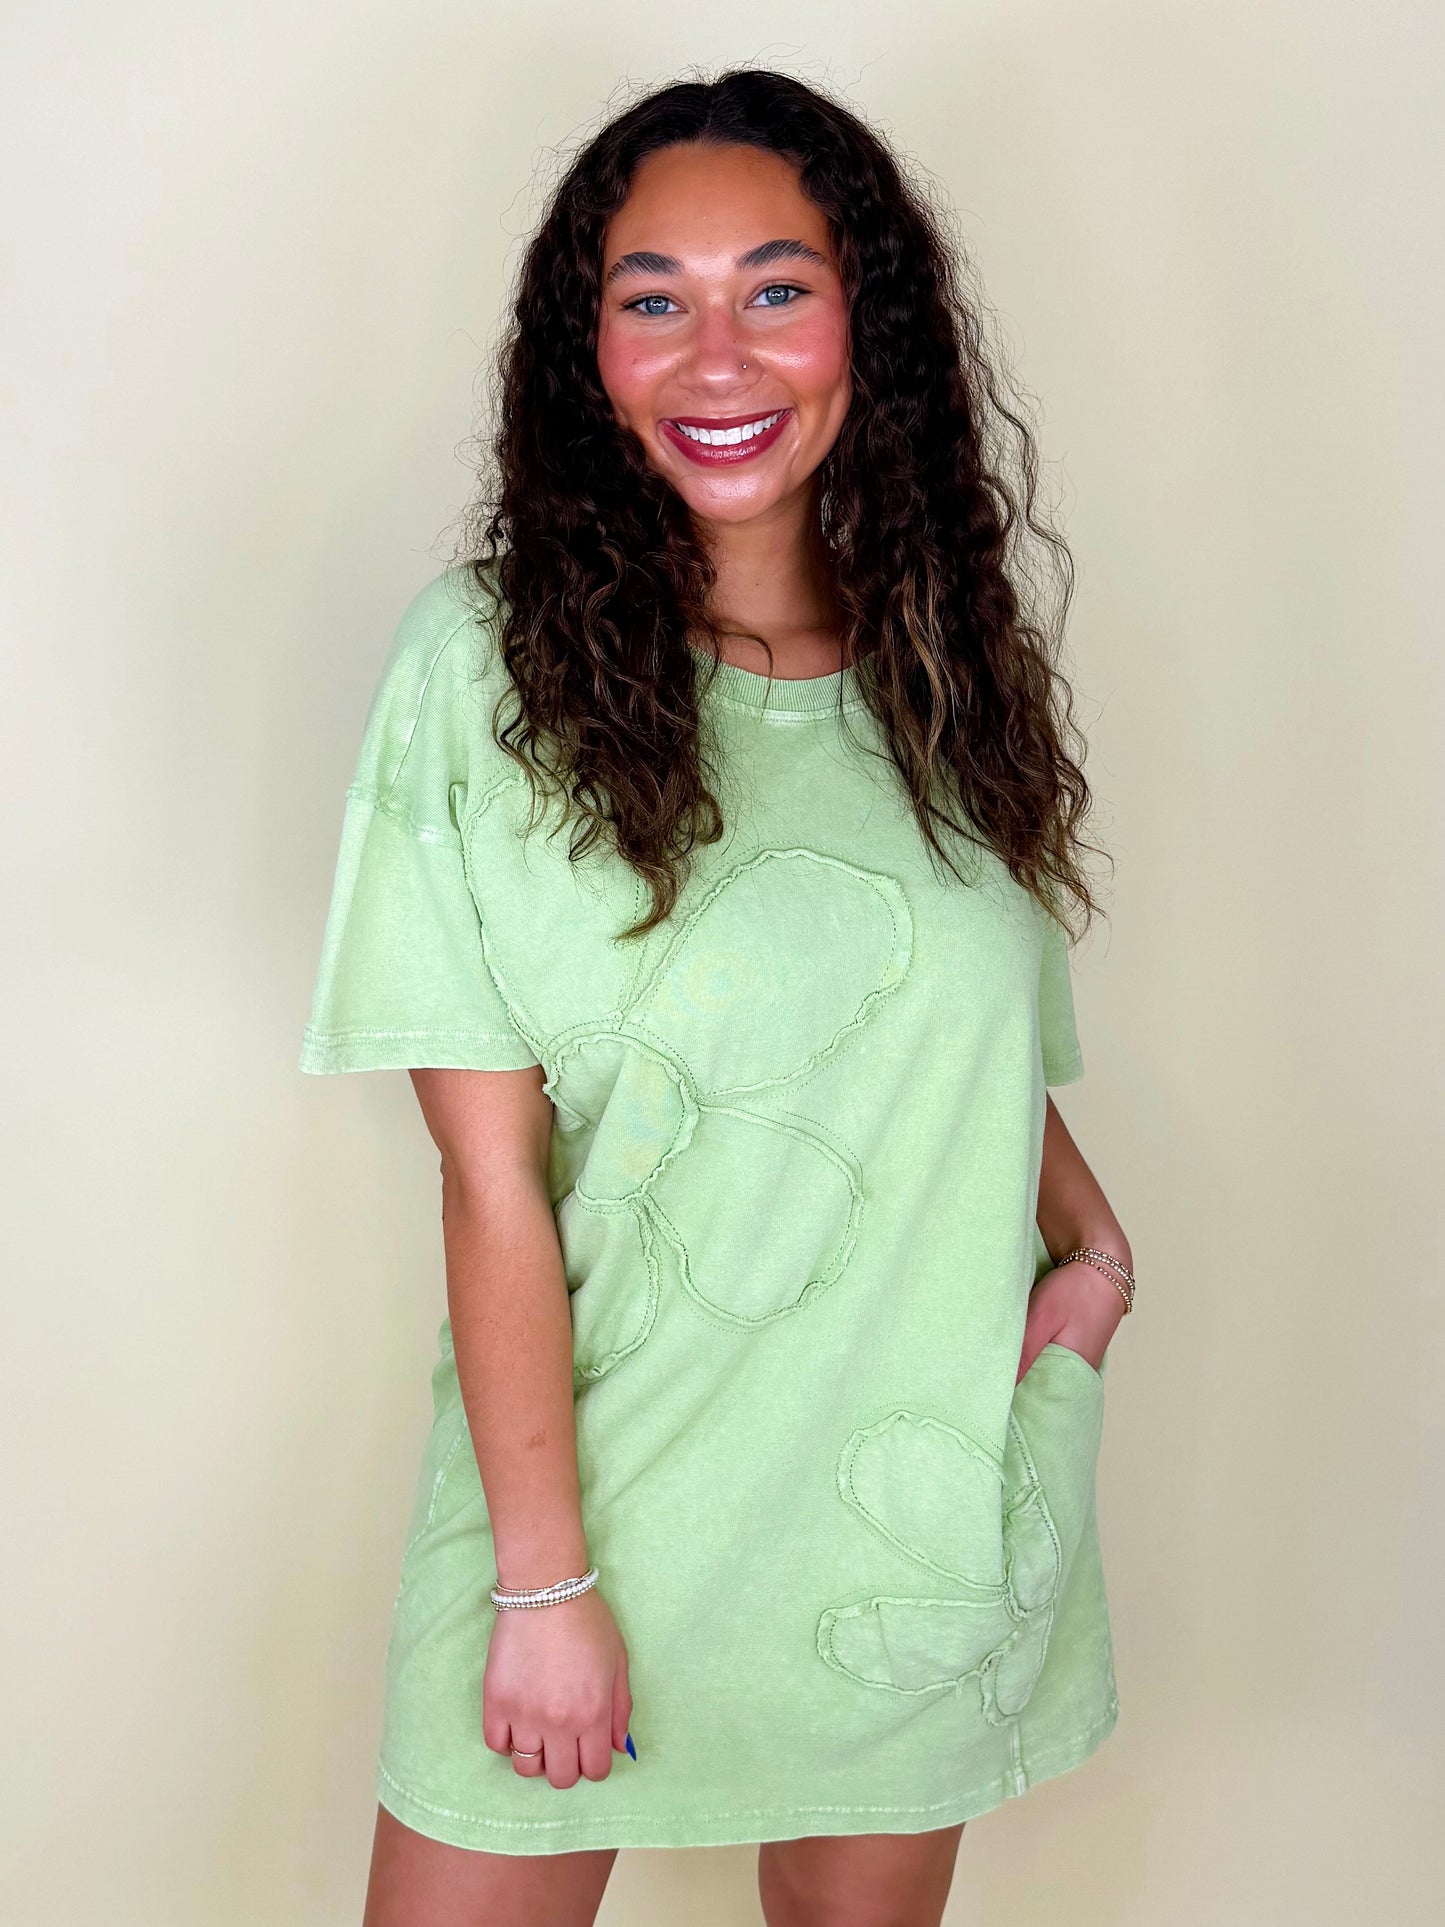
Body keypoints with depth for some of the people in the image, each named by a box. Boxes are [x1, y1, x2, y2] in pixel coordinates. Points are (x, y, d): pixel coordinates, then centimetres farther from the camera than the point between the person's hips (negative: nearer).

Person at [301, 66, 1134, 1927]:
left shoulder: (949, 653, 2)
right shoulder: (492, 655, -12)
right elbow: (492, 1167, -14)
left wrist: (1094, 1233, -2)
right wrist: (541, 1579, -14)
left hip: (921, 1483, 4)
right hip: (597, 1465, -3)